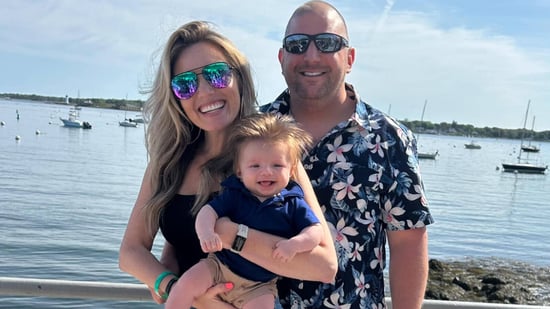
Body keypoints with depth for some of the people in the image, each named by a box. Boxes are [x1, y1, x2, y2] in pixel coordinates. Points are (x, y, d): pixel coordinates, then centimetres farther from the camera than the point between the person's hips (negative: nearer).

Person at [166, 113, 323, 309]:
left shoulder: (293, 204, -7)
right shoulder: (234, 194, -4)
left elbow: (315, 230, -9)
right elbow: (208, 210, -13)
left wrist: (295, 243, -30)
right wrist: (205, 232, -35)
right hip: (220, 266, 1)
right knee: (187, 283, -16)